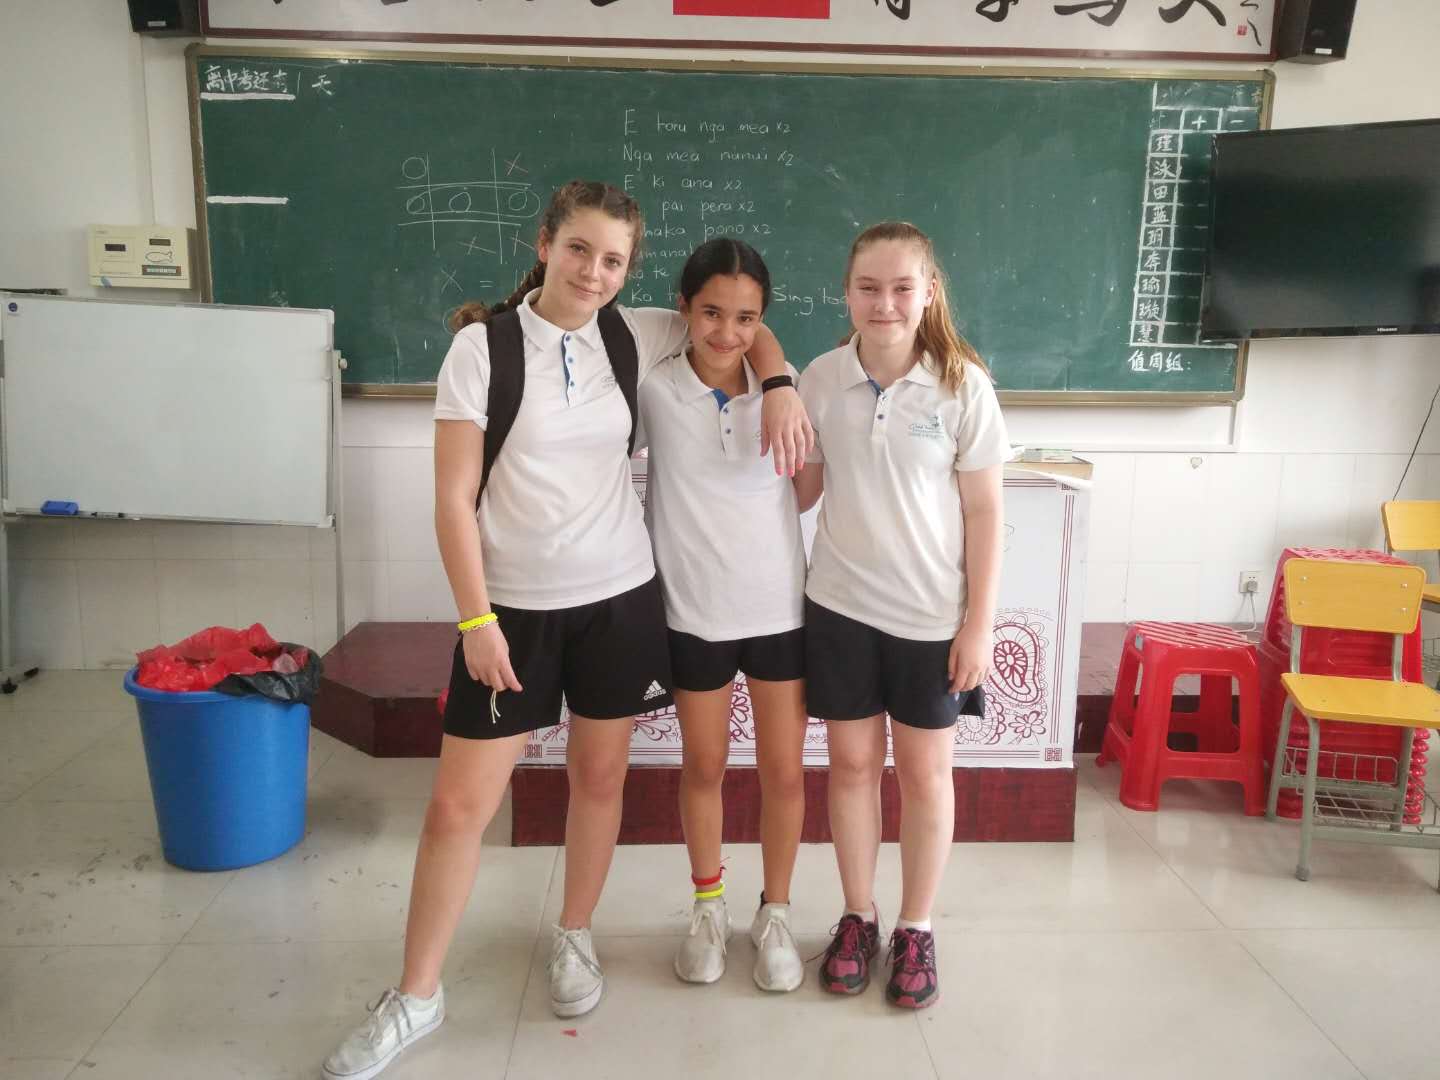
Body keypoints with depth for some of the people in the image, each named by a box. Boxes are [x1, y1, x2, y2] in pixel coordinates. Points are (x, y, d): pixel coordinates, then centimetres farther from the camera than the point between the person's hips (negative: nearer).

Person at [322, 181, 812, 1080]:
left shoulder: (633, 337, 1)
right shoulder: (483, 345, -8)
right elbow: (454, 498, -9)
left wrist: (781, 387, -3)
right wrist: (476, 617, -13)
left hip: (620, 597, 3)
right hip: (514, 605, -2)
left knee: (600, 774, 14)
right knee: (460, 803, 1)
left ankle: (575, 938, 38)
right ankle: (416, 996, 20)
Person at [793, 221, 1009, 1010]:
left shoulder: (962, 384, -10)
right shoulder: (821, 379, -5)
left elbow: (984, 512, -7)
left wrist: (980, 622, -8)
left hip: (932, 614, -2)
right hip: (840, 606, 2)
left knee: (924, 771, 11)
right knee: (852, 762, 12)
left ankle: (915, 930, 29)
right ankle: (858, 918, 31)